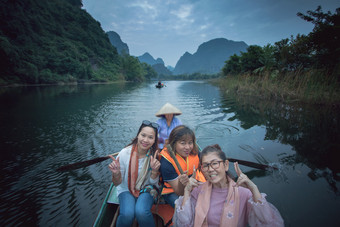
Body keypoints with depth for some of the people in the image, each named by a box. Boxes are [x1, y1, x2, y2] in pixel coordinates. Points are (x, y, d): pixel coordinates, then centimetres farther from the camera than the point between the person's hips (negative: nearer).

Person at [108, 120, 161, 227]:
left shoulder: (155, 155, -13)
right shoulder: (125, 153, -18)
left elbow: (153, 182, -5)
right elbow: (117, 183, -8)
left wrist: (154, 170, -26)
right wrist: (116, 174, -31)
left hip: (147, 189, 1)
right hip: (126, 189, 0)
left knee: (141, 212, -29)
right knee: (127, 214, -29)